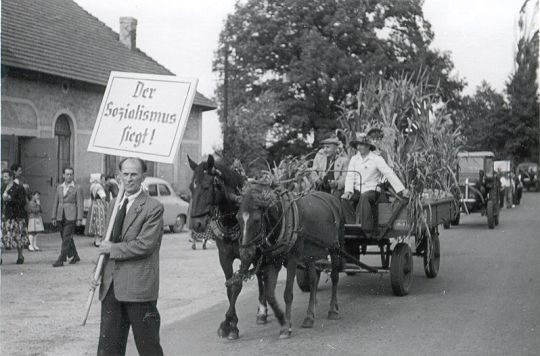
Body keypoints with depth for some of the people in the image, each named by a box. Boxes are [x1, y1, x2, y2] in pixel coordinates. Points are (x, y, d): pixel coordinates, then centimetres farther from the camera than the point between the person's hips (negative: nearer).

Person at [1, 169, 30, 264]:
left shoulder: (19, 188, -5)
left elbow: (23, 202, -10)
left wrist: (10, 199, -17)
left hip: (16, 216, -5)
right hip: (5, 215, 5)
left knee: (19, 237, 1)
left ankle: (20, 256, 15)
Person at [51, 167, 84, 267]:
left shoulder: (77, 188, -1)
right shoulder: (59, 187, 13)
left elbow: (80, 204, -5)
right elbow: (55, 203, 15)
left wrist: (79, 219, -11)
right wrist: (54, 217, 10)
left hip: (71, 217, -6)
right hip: (61, 216, 6)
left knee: (66, 238, -10)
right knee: (66, 238, 12)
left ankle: (61, 260, -11)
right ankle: (75, 256, 27)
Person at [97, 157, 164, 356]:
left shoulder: (153, 208, -8)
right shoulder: (114, 204, 15)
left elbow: (145, 244, -16)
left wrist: (113, 249, -12)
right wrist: (100, 269, 10)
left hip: (139, 285, -6)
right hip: (111, 286, 6)